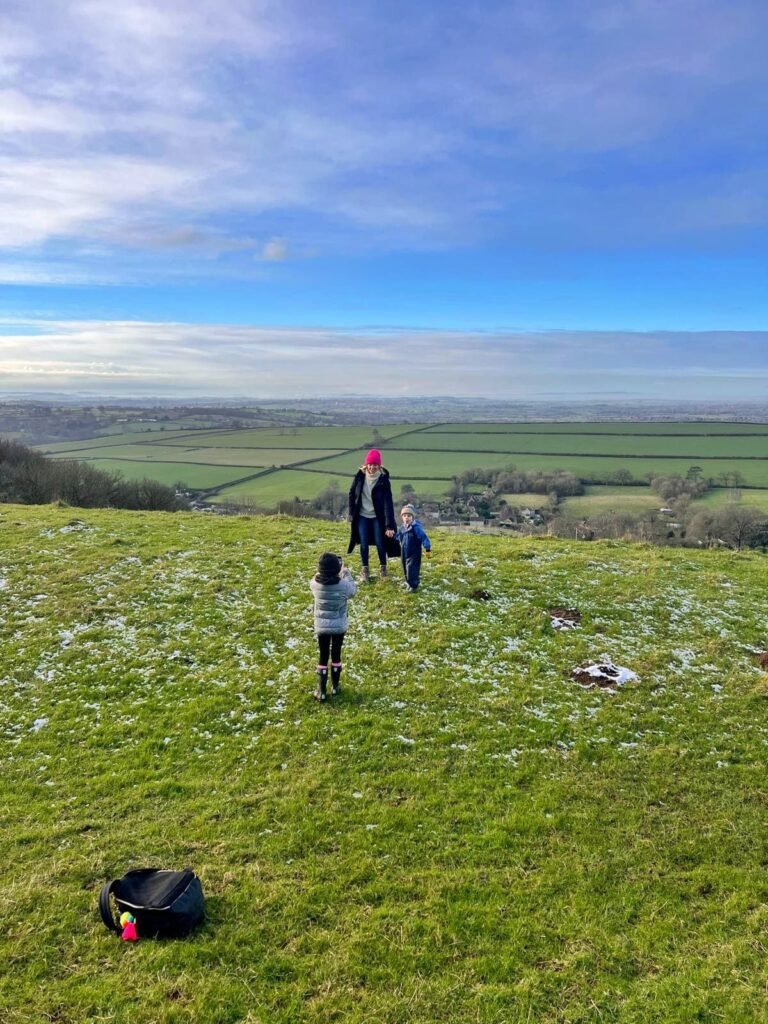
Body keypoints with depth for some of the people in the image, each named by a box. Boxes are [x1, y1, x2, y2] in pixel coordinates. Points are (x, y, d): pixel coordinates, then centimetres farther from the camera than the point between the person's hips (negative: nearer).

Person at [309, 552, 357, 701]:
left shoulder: (315, 584, -19)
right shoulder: (343, 585, -23)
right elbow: (353, 590, 0)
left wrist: (323, 571, 4)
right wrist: (345, 571, 4)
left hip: (321, 627, 0)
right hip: (339, 626, 0)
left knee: (323, 657, 12)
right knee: (336, 655, 17)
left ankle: (322, 691, 16)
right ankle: (335, 686, 31)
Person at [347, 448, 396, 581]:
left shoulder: (383, 479, -18)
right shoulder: (360, 475, -9)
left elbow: (388, 502, -21)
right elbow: (352, 494, 5)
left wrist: (389, 525, -26)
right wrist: (351, 513, 1)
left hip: (377, 517, -2)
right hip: (362, 516, 2)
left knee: (380, 543, 1)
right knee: (364, 544, 3)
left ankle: (383, 568, 22)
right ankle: (365, 570, 18)